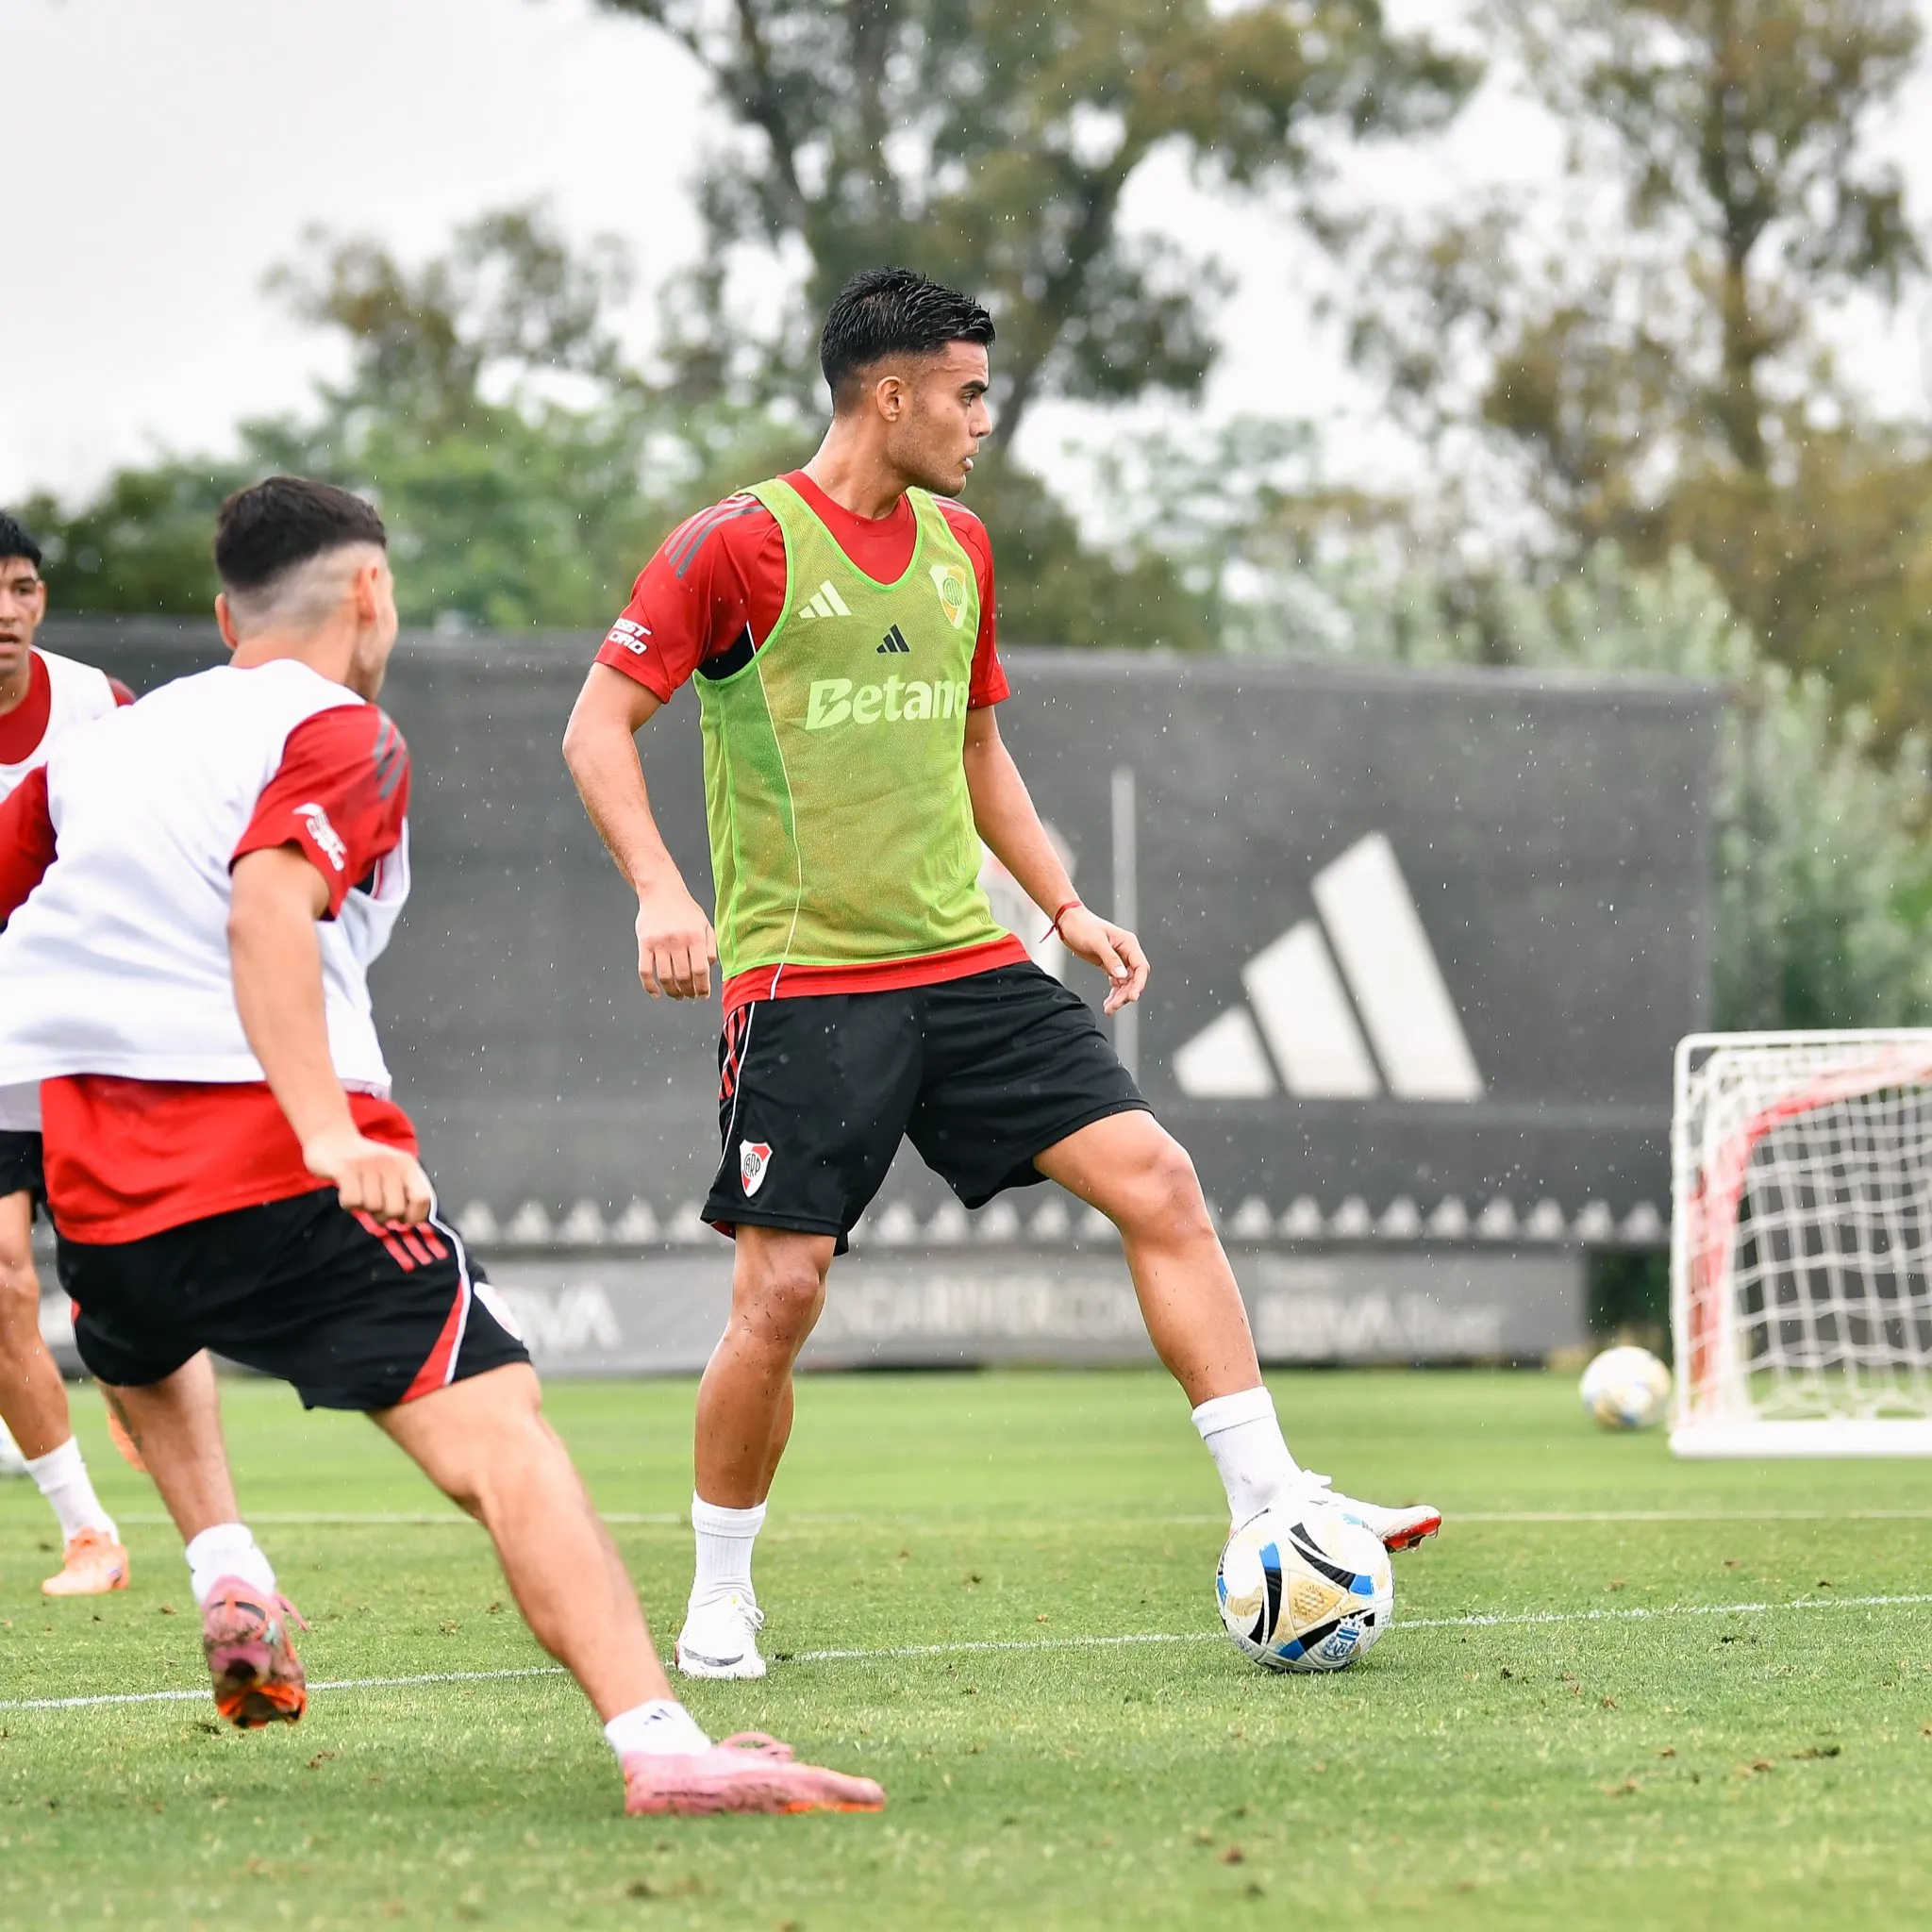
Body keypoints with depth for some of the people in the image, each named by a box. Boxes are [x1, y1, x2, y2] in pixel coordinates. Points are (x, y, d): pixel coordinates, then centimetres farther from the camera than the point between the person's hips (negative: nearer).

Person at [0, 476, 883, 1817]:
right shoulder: (342, 735, 2)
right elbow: (267, 906, -17)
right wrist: (331, 1135, -27)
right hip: (279, 1169, -6)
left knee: (137, 1334, 41)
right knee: (495, 1431, -15)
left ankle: (224, 1565, 21)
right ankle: (658, 1741, -33)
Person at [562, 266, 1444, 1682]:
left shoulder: (958, 547, 13)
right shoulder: (739, 545, -7)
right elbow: (598, 728, -7)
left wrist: (1066, 905, 16)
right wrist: (660, 890, -21)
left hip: (967, 963, 6)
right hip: (804, 978, -6)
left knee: (1158, 1180, -7)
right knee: (781, 1291, -10)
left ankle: (1273, 1509, -3)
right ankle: (720, 1600, 10)